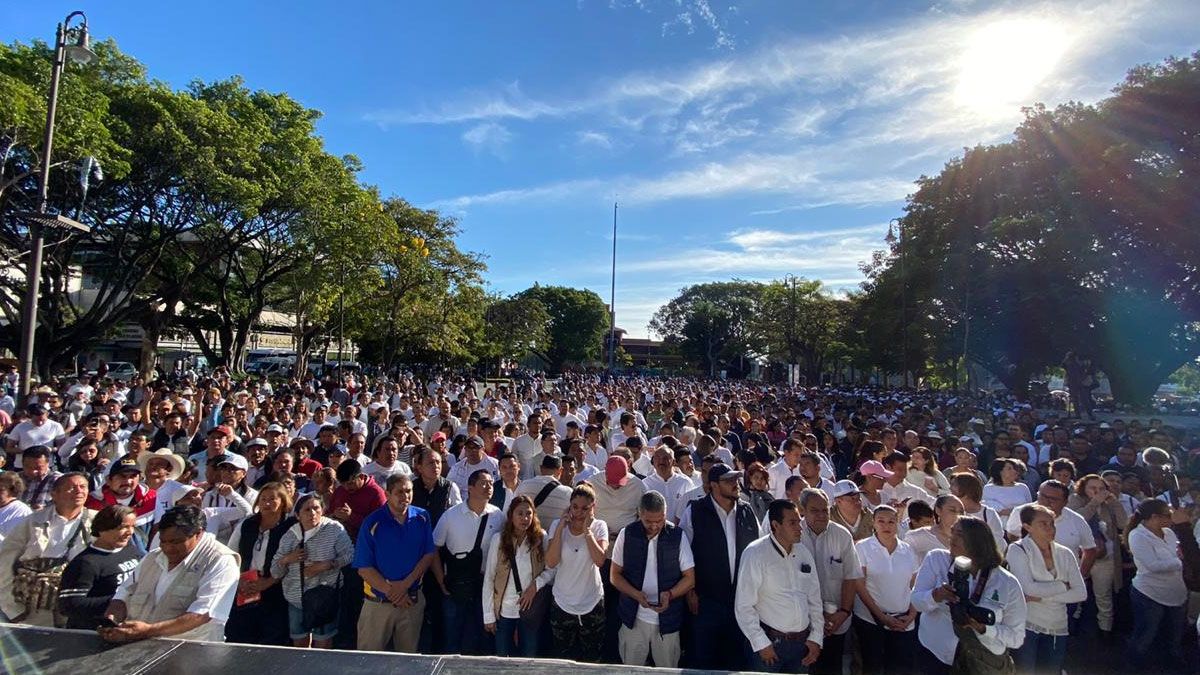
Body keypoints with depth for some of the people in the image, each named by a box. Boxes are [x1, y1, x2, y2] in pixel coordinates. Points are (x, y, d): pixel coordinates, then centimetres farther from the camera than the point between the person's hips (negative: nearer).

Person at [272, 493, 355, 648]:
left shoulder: (334, 529, -9)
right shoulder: (289, 536, 3)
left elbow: (349, 555, -10)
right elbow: (275, 573, 8)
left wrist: (325, 565, -21)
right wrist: (286, 559, -11)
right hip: (296, 600, 4)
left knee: (323, 645, 5)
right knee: (299, 645, 16)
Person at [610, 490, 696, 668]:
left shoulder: (678, 536, -9)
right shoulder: (627, 534, -7)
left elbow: (690, 578, -2)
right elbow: (615, 575, 0)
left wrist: (669, 594, -21)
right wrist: (635, 594, -18)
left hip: (667, 620, 0)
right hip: (633, 619, 1)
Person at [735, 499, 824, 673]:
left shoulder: (804, 554, 4)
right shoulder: (755, 553, -15)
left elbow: (815, 600, 11)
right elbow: (744, 606, -14)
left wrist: (816, 639, 6)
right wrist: (761, 644, -12)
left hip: (803, 642, 5)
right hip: (769, 642, -5)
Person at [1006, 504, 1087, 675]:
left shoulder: (1065, 553, 5)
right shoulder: (1017, 549, -9)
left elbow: (1081, 593, -2)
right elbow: (1029, 588, -19)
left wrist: (1042, 597, -12)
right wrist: (1063, 586, -8)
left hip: (1057, 629, 5)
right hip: (1026, 626, -4)